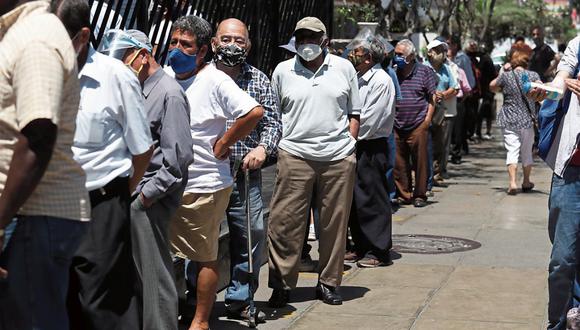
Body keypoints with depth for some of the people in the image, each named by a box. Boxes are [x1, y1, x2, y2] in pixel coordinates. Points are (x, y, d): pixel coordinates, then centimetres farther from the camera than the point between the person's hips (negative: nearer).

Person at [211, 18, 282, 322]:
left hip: (245, 173, 3)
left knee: (252, 234, 4)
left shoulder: (259, 80, 9)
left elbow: (273, 121, 7)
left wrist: (263, 148, -11)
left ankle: (239, 299, 19)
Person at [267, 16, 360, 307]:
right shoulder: (282, 71, 7)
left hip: (338, 158, 1)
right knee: (285, 222, -5)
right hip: (294, 156, -1)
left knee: (335, 223, 6)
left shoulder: (344, 68, 7)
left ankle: (329, 283, 18)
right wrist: (276, 146, 4)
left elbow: (354, 113, 13)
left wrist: (348, 144, 4)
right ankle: (281, 284, 6)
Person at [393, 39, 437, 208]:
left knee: (420, 162, 1)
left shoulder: (424, 71, 2)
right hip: (397, 127, 3)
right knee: (399, 164, 4)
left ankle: (420, 195, 11)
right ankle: (404, 194, 15)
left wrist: (428, 118, -5)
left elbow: (432, 97, 2)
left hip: (418, 126, -3)